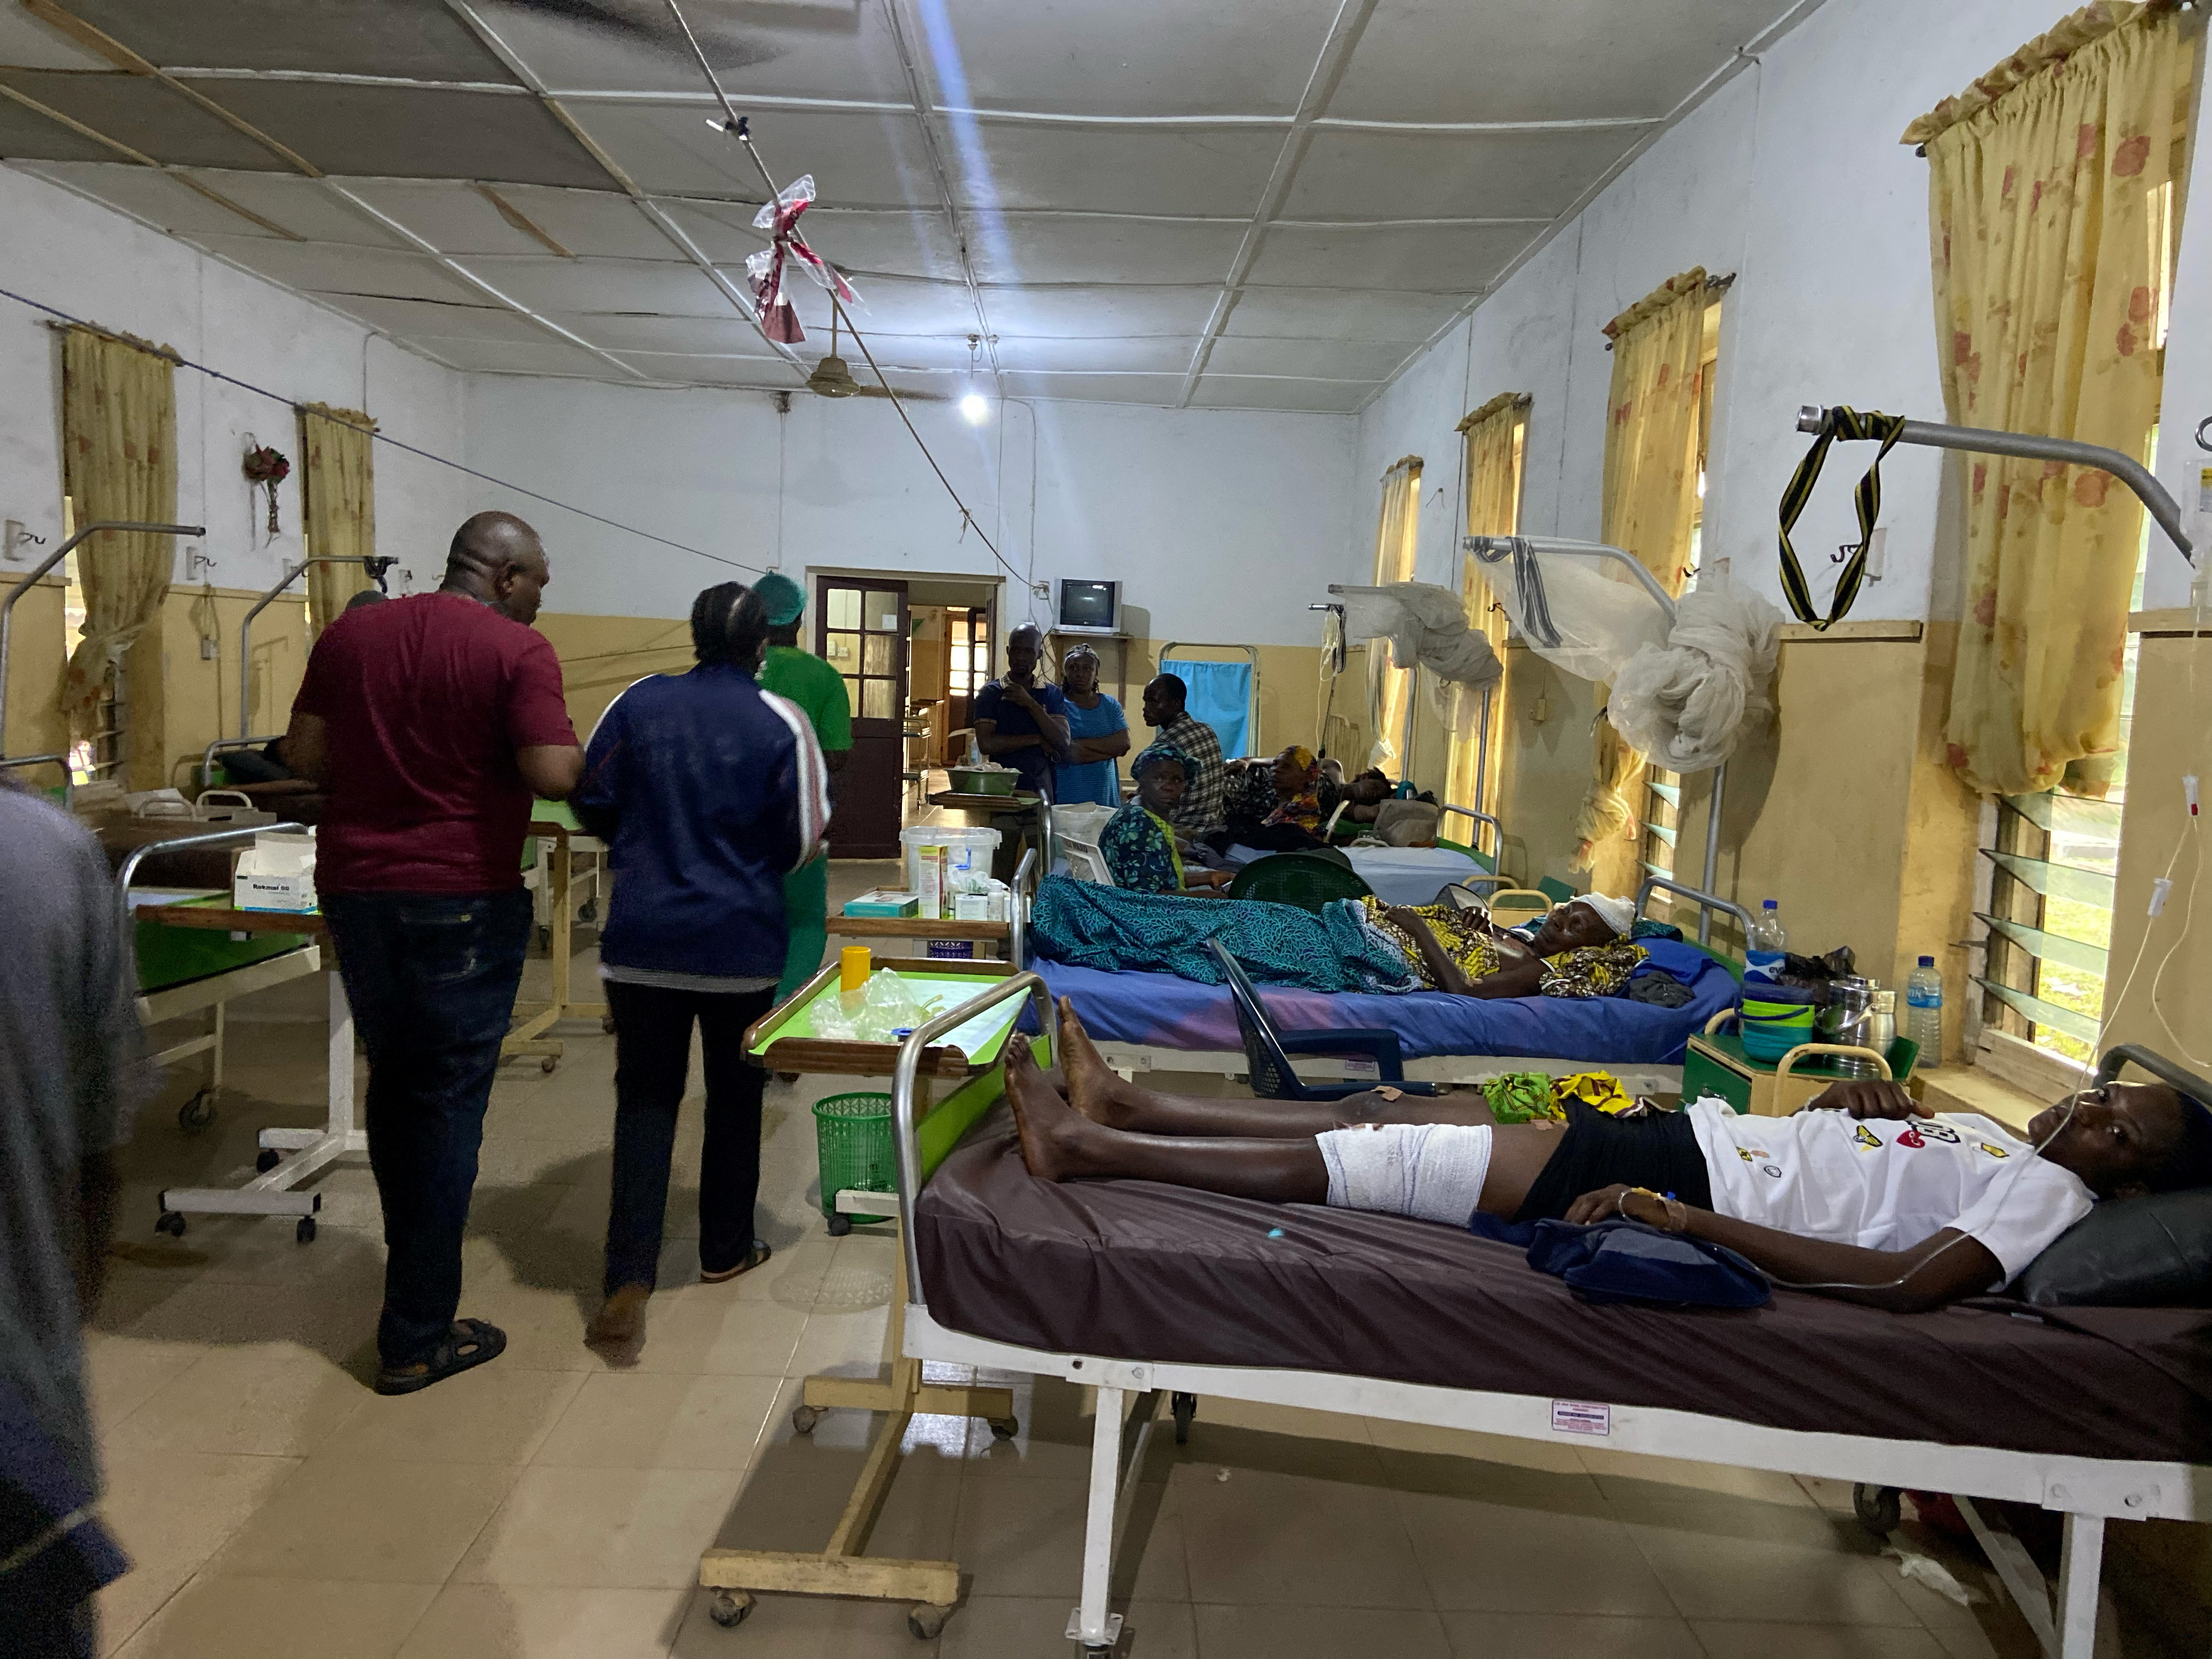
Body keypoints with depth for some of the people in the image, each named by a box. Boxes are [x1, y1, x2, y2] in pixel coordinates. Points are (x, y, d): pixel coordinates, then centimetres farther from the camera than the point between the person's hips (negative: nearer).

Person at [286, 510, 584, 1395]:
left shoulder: (352, 633, 8)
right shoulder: (516, 649, -11)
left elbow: (305, 753, 10)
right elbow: (551, 773, -21)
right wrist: (597, 763, -1)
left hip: (354, 885, 6)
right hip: (462, 898, -6)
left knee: (392, 1082, 22)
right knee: (447, 1105, 3)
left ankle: (416, 1270, 38)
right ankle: (416, 1337, 10)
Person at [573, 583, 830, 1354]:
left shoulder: (639, 703, -3)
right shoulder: (780, 722, -8)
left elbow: (592, 804, 3)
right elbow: (803, 840, -6)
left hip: (643, 937, 1)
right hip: (741, 943, -1)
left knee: (646, 1098, 6)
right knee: (735, 1096, 16)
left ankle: (630, 1279, -6)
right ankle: (726, 1249, 30)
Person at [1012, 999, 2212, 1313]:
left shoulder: (2045, 1191, -5)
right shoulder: (1987, 1131, 21)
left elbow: (1910, 1284, -22)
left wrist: (1697, 1223, -26)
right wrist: (1861, 1095, 11)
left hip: (1690, 1184, -8)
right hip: (1669, 1135, 8)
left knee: (1357, 1162, -13)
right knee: (1381, 1113, 3)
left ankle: (1086, 1147, -8)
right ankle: (1119, 1109, 9)